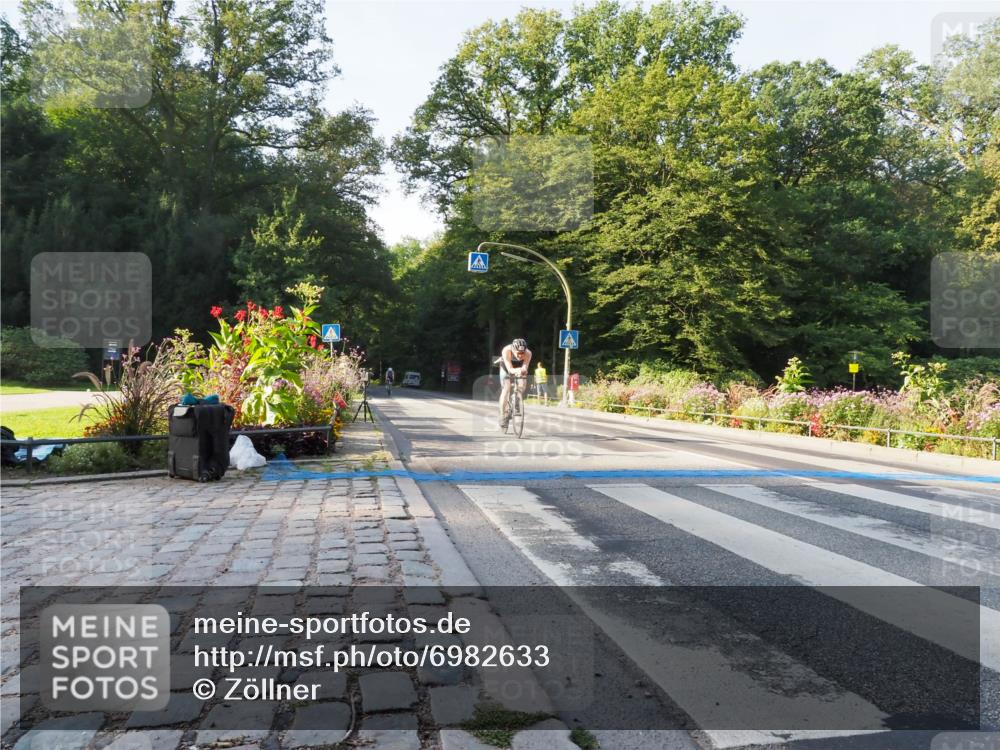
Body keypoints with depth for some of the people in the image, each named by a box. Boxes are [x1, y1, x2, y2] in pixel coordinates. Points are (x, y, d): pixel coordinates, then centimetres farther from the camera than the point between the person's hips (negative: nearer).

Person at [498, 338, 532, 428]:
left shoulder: (528, 353, -34)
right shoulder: (506, 351, -38)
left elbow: (525, 367, -39)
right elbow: (509, 369, -44)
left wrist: (523, 371, -62)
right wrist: (516, 370, -65)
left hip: (519, 367, 2)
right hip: (506, 367, -2)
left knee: (522, 385, -20)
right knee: (506, 389, -18)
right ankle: (503, 416, -12)